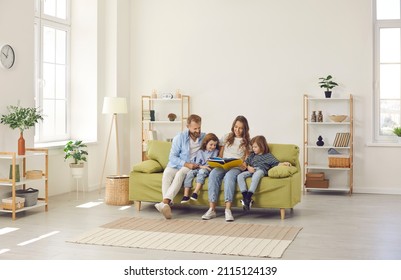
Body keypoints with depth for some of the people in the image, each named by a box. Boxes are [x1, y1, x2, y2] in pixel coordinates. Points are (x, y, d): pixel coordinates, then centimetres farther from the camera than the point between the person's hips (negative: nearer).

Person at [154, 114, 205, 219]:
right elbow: (172, 157, -4)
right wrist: (186, 164, -19)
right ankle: (167, 206, -47)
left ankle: (164, 202, -51)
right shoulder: (180, 137, -1)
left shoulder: (204, 138, 6)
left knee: (180, 173, -35)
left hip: (192, 167, -1)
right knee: (167, 173, -33)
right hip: (176, 165, 1)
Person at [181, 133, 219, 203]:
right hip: (198, 168, 2)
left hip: (207, 169, -2)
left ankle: (195, 193, -40)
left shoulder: (215, 151, 13)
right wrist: (202, 166, -17)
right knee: (189, 173, -26)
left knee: (202, 172, -36)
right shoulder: (200, 152, 11)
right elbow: (197, 163, 3)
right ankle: (186, 195, -28)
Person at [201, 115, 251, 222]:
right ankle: (212, 209, -39)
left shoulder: (247, 141, 14)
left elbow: (247, 159, 8)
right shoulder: (226, 137, 21)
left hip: (237, 168, -2)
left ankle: (228, 210, -45)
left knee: (229, 175, -39)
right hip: (222, 166, 2)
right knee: (214, 173, -33)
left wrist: (244, 165, -13)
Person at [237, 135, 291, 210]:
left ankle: (248, 197, -53)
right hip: (251, 171, 5)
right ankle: (245, 197, -37)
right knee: (240, 176, -25)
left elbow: (276, 163, 8)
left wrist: (283, 163, -12)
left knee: (256, 176, -42)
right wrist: (248, 167, 2)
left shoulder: (268, 156, 17)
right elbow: (246, 162, 25)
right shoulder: (252, 155, 31)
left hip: (261, 171, -5)